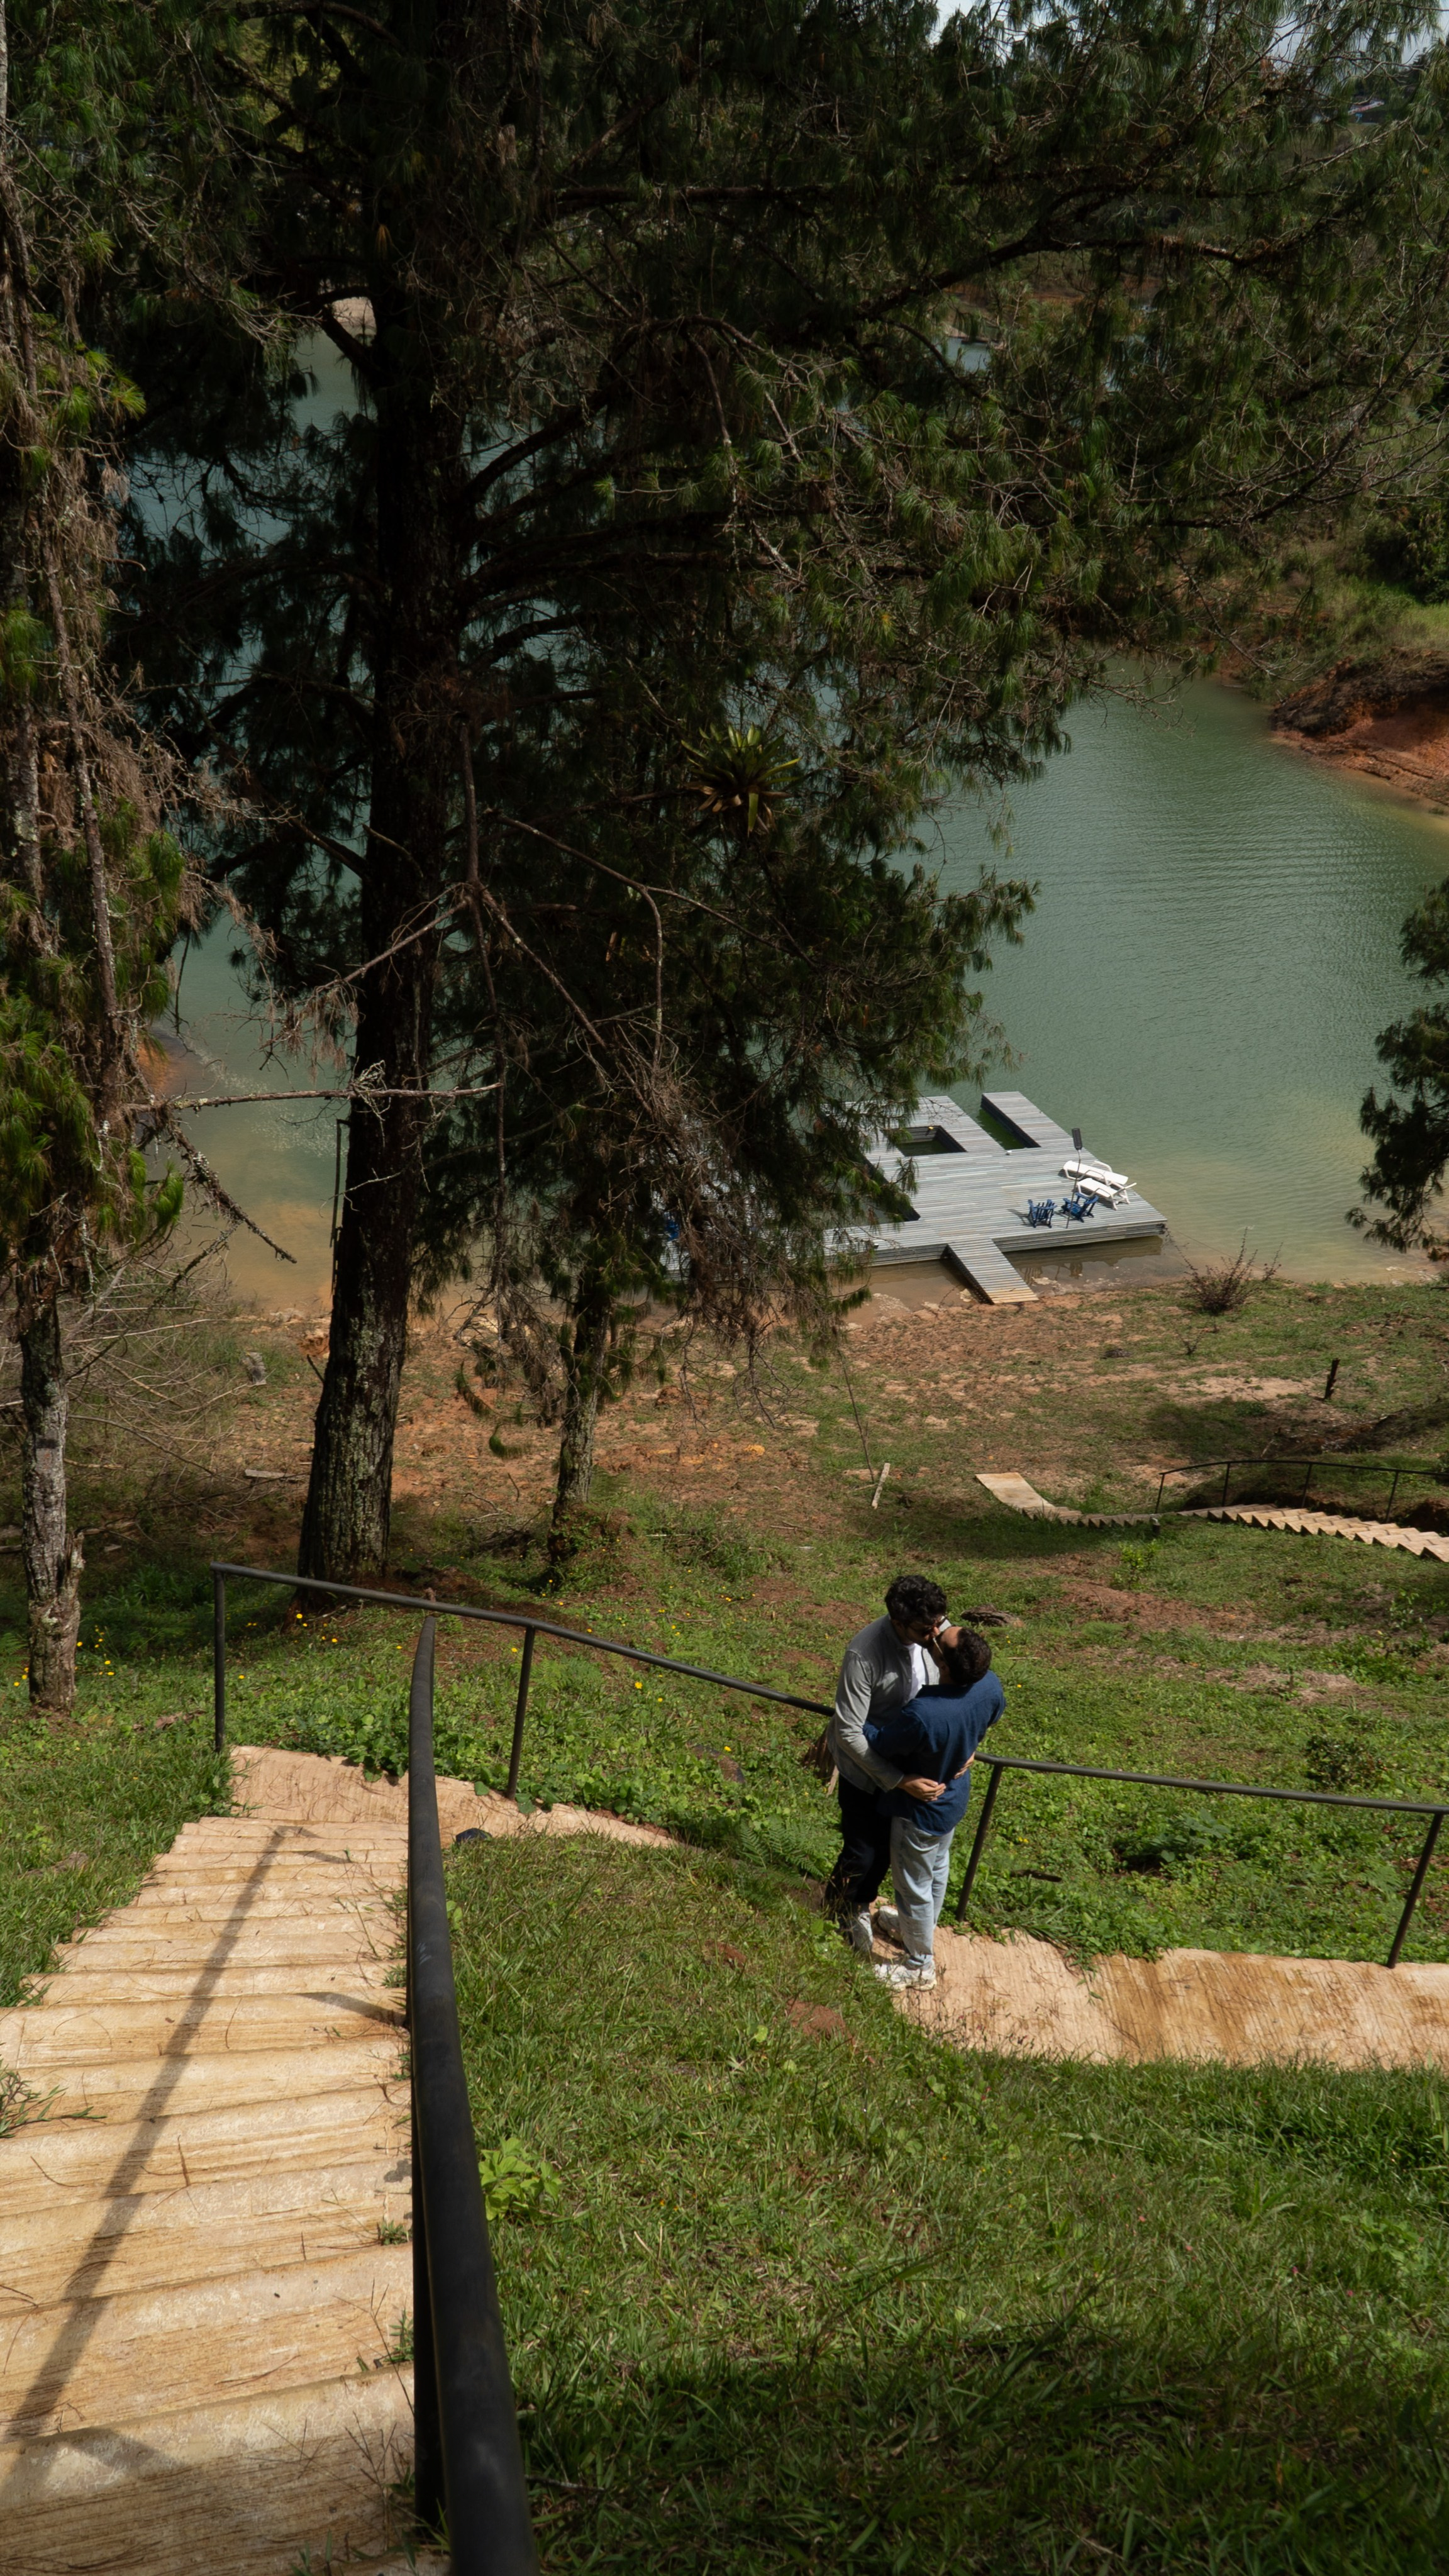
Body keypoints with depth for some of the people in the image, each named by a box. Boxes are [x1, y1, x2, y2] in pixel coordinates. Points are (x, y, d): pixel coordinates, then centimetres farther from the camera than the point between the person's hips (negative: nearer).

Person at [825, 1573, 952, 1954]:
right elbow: (850, 1733, -32)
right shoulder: (864, 1654, -36)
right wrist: (900, 1781, -35)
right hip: (865, 1765, -5)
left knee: (889, 1844, 22)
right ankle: (836, 1914, 39)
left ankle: (861, 1905, 50)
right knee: (862, 1852, 7)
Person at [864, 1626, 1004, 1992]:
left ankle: (920, 1965, 41)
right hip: (954, 1797, 7)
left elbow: (871, 1741, -26)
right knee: (937, 1868, 31)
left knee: (914, 1886, 19)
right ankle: (919, 1927, 57)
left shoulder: (922, 1716, -45)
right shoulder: (990, 1686, -26)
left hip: (920, 1810, -7)